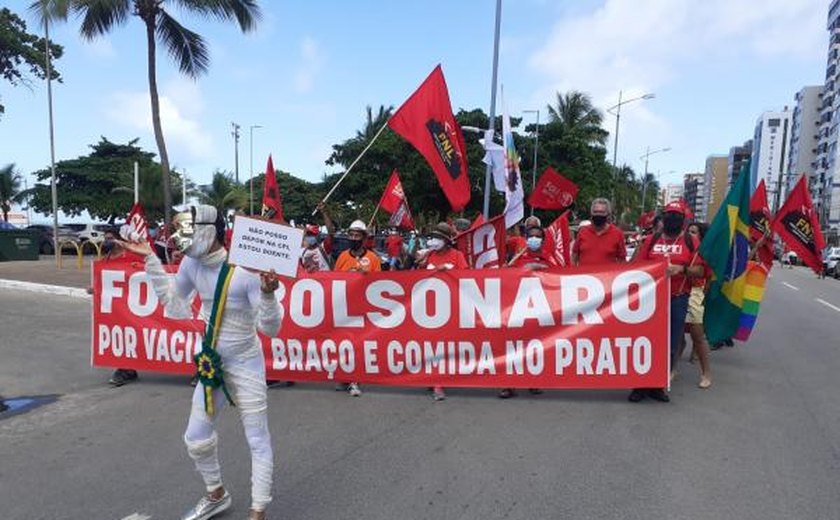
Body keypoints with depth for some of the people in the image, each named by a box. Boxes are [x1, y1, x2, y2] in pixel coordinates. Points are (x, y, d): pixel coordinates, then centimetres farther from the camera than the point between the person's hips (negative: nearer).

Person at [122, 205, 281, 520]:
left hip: (245, 363, -7)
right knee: (196, 438, 18)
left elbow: (270, 329, -24)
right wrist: (150, 260, 5)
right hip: (211, 363, 7)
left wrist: (267, 294, -42)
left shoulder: (246, 271, -26)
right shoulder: (192, 264, -7)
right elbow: (172, 303, 11)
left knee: (258, 441, 4)